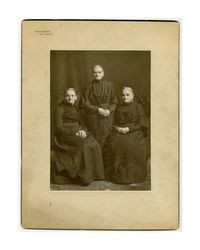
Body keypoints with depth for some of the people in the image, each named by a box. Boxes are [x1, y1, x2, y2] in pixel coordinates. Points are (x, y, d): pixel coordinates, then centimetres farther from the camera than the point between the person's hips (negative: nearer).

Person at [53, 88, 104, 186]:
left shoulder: (76, 107, 16)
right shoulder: (60, 108, -4)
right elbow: (59, 127, -11)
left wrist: (82, 130, -6)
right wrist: (74, 133, -19)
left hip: (78, 131, 6)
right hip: (65, 134, -6)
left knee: (94, 145, -20)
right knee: (84, 146, -30)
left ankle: (93, 173, -13)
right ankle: (84, 177, -23)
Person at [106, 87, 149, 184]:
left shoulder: (137, 107, 6)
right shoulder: (119, 108, 19)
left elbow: (142, 124, -1)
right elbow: (114, 123, 22)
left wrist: (129, 128, -11)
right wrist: (117, 128, -2)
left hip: (135, 132, -3)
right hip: (120, 131, 4)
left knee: (130, 145, -35)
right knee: (114, 143, -28)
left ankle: (132, 175, -22)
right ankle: (117, 173, -18)